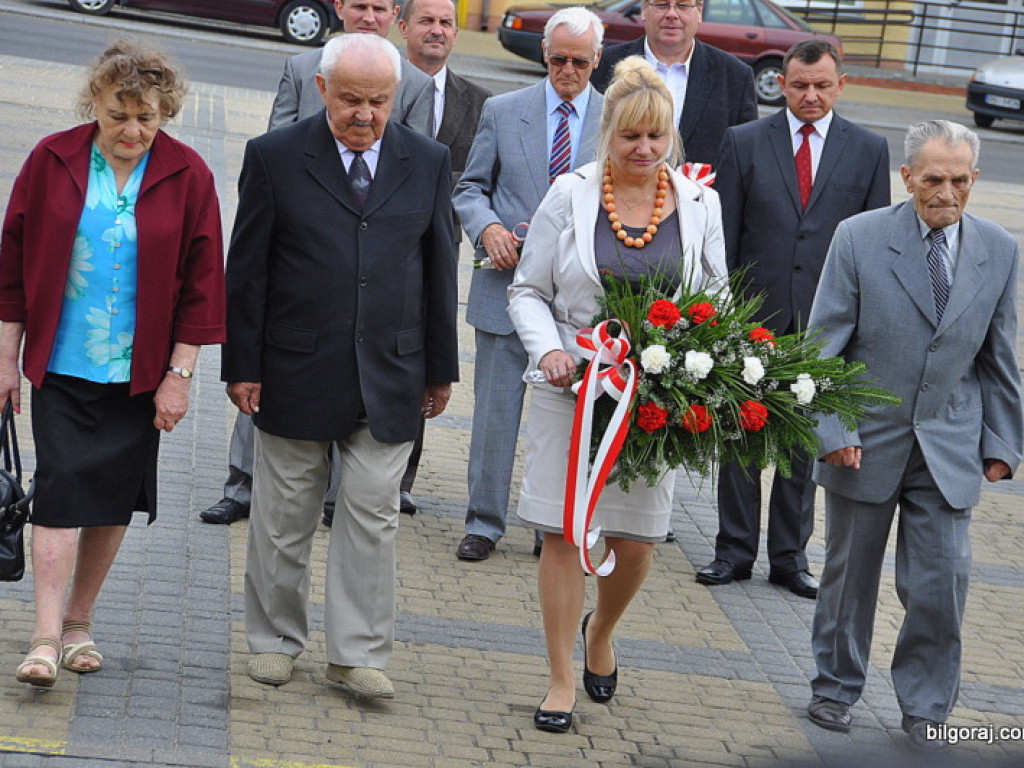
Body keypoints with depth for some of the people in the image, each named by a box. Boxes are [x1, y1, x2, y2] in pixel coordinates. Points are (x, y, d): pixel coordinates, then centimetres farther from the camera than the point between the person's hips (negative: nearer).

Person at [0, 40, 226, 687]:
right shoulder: (52, 161, -3)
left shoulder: (188, 176, -3)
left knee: (115, 495, 6)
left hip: (140, 372, 1)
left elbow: (201, 282, 0)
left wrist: (179, 374, -3)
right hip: (61, 365, -1)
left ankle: (80, 621, 22)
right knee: (60, 489, -9)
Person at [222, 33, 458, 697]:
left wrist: (441, 368, 10)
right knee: (285, 516, 9)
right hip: (295, 372, -1)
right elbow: (247, 271, -1)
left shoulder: (428, 162, 4)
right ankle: (275, 638, 25)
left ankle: (358, 653, 10)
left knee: (374, 516, 2)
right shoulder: (275, 158, -3)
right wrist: (243, 367, -4)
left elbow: (439, 269, 10)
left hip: (390, 379, 2)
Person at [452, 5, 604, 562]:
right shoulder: (503, 112, 5)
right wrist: (488, 227, -12)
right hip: (507, 284, 0)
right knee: (495, 408, 2)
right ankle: (484, 523, 12)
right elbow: (470, 188, 8)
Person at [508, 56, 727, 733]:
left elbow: (717, 296, 12)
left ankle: (601, 633, 35)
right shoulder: (571, 195, -2)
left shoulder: (699, 203, 3)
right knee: (563, 532, -1)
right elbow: (529, 291, 4)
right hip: (572, 388, -1)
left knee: (636, 539, 3)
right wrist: (547, 350, -14)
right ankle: (562, 678, 13)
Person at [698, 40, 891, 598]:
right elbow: (723, 237, 3)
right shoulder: (744, 142, 3)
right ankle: (735, 552, 17)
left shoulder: (869, 150, 4)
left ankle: (790, 557, 18)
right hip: (752, 316, 0)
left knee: (804, 443, 8)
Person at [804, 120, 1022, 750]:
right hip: (866, 442, -1)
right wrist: (832, 429, -13)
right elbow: (824, 344, -7)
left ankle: (926, 705, 15)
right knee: (850, 573, 12)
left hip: (949, 449, 1)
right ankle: (837, 688, 31)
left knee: (942, 581, -3)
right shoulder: (859, 238, -9)